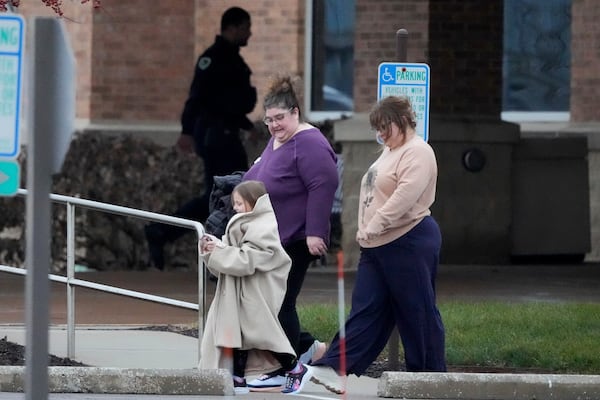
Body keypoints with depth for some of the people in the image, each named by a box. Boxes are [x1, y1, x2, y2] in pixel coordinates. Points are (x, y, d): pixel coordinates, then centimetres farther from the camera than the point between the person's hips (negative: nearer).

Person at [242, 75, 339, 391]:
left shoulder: (308, 143, -17)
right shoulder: (276, 140, 13)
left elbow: (324, 185, -23)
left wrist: (315, 232, -26)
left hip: (295, 241, -10)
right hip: (271, 239, 10)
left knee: (279, 303, -4)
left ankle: (283, 371, 6)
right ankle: (306, 346, 24)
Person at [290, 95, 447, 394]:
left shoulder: (417, 153, -14)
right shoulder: (390, 152, 19)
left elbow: (406, 195, -26)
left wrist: (374, 226, -24)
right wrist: (365, 230, 13)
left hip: (409, 243, -10)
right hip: (378, 246, 10)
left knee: (418, 312, -2)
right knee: (365, 309, 4)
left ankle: (431, 376, 7)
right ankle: (336, 369, -2)